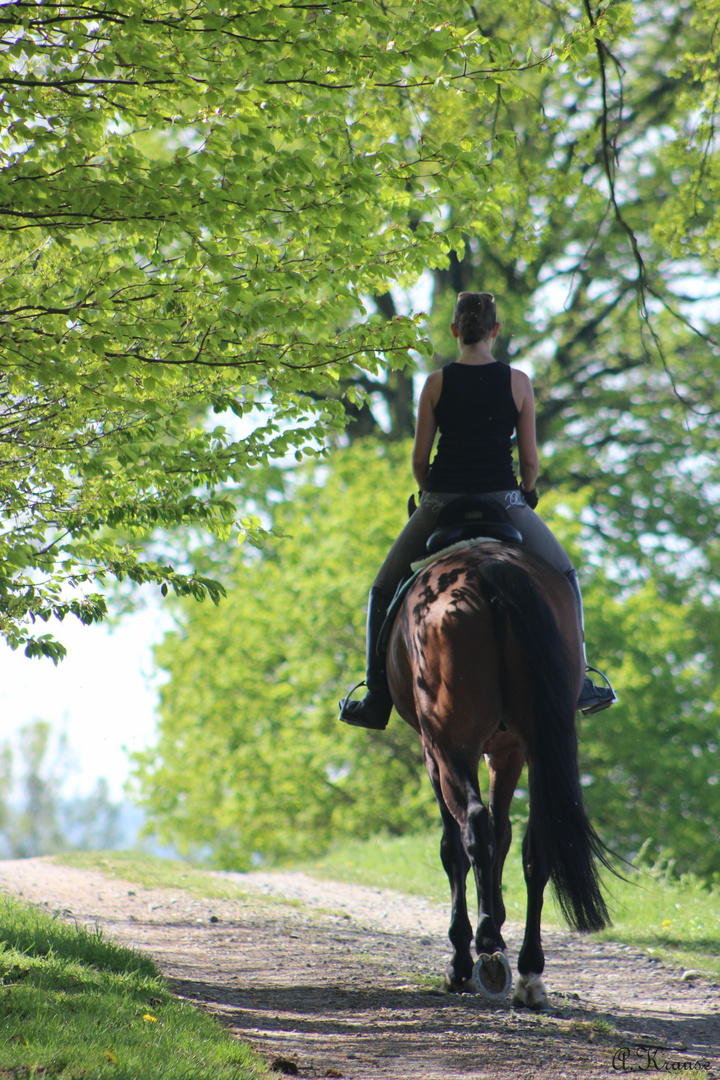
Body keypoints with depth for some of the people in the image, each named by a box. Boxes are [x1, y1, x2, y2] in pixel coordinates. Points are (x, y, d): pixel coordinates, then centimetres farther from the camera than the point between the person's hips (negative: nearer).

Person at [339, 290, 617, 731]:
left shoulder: (437, 382, -3)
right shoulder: (518, 381, -2)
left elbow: (419, 458, 0)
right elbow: (530, 460, -1)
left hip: (442, 504, 0)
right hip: (503, 502, 0)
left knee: (385, 591, 19)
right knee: (563, 577, 23)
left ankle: (377, 702, 15)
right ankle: (578, 685, 18)